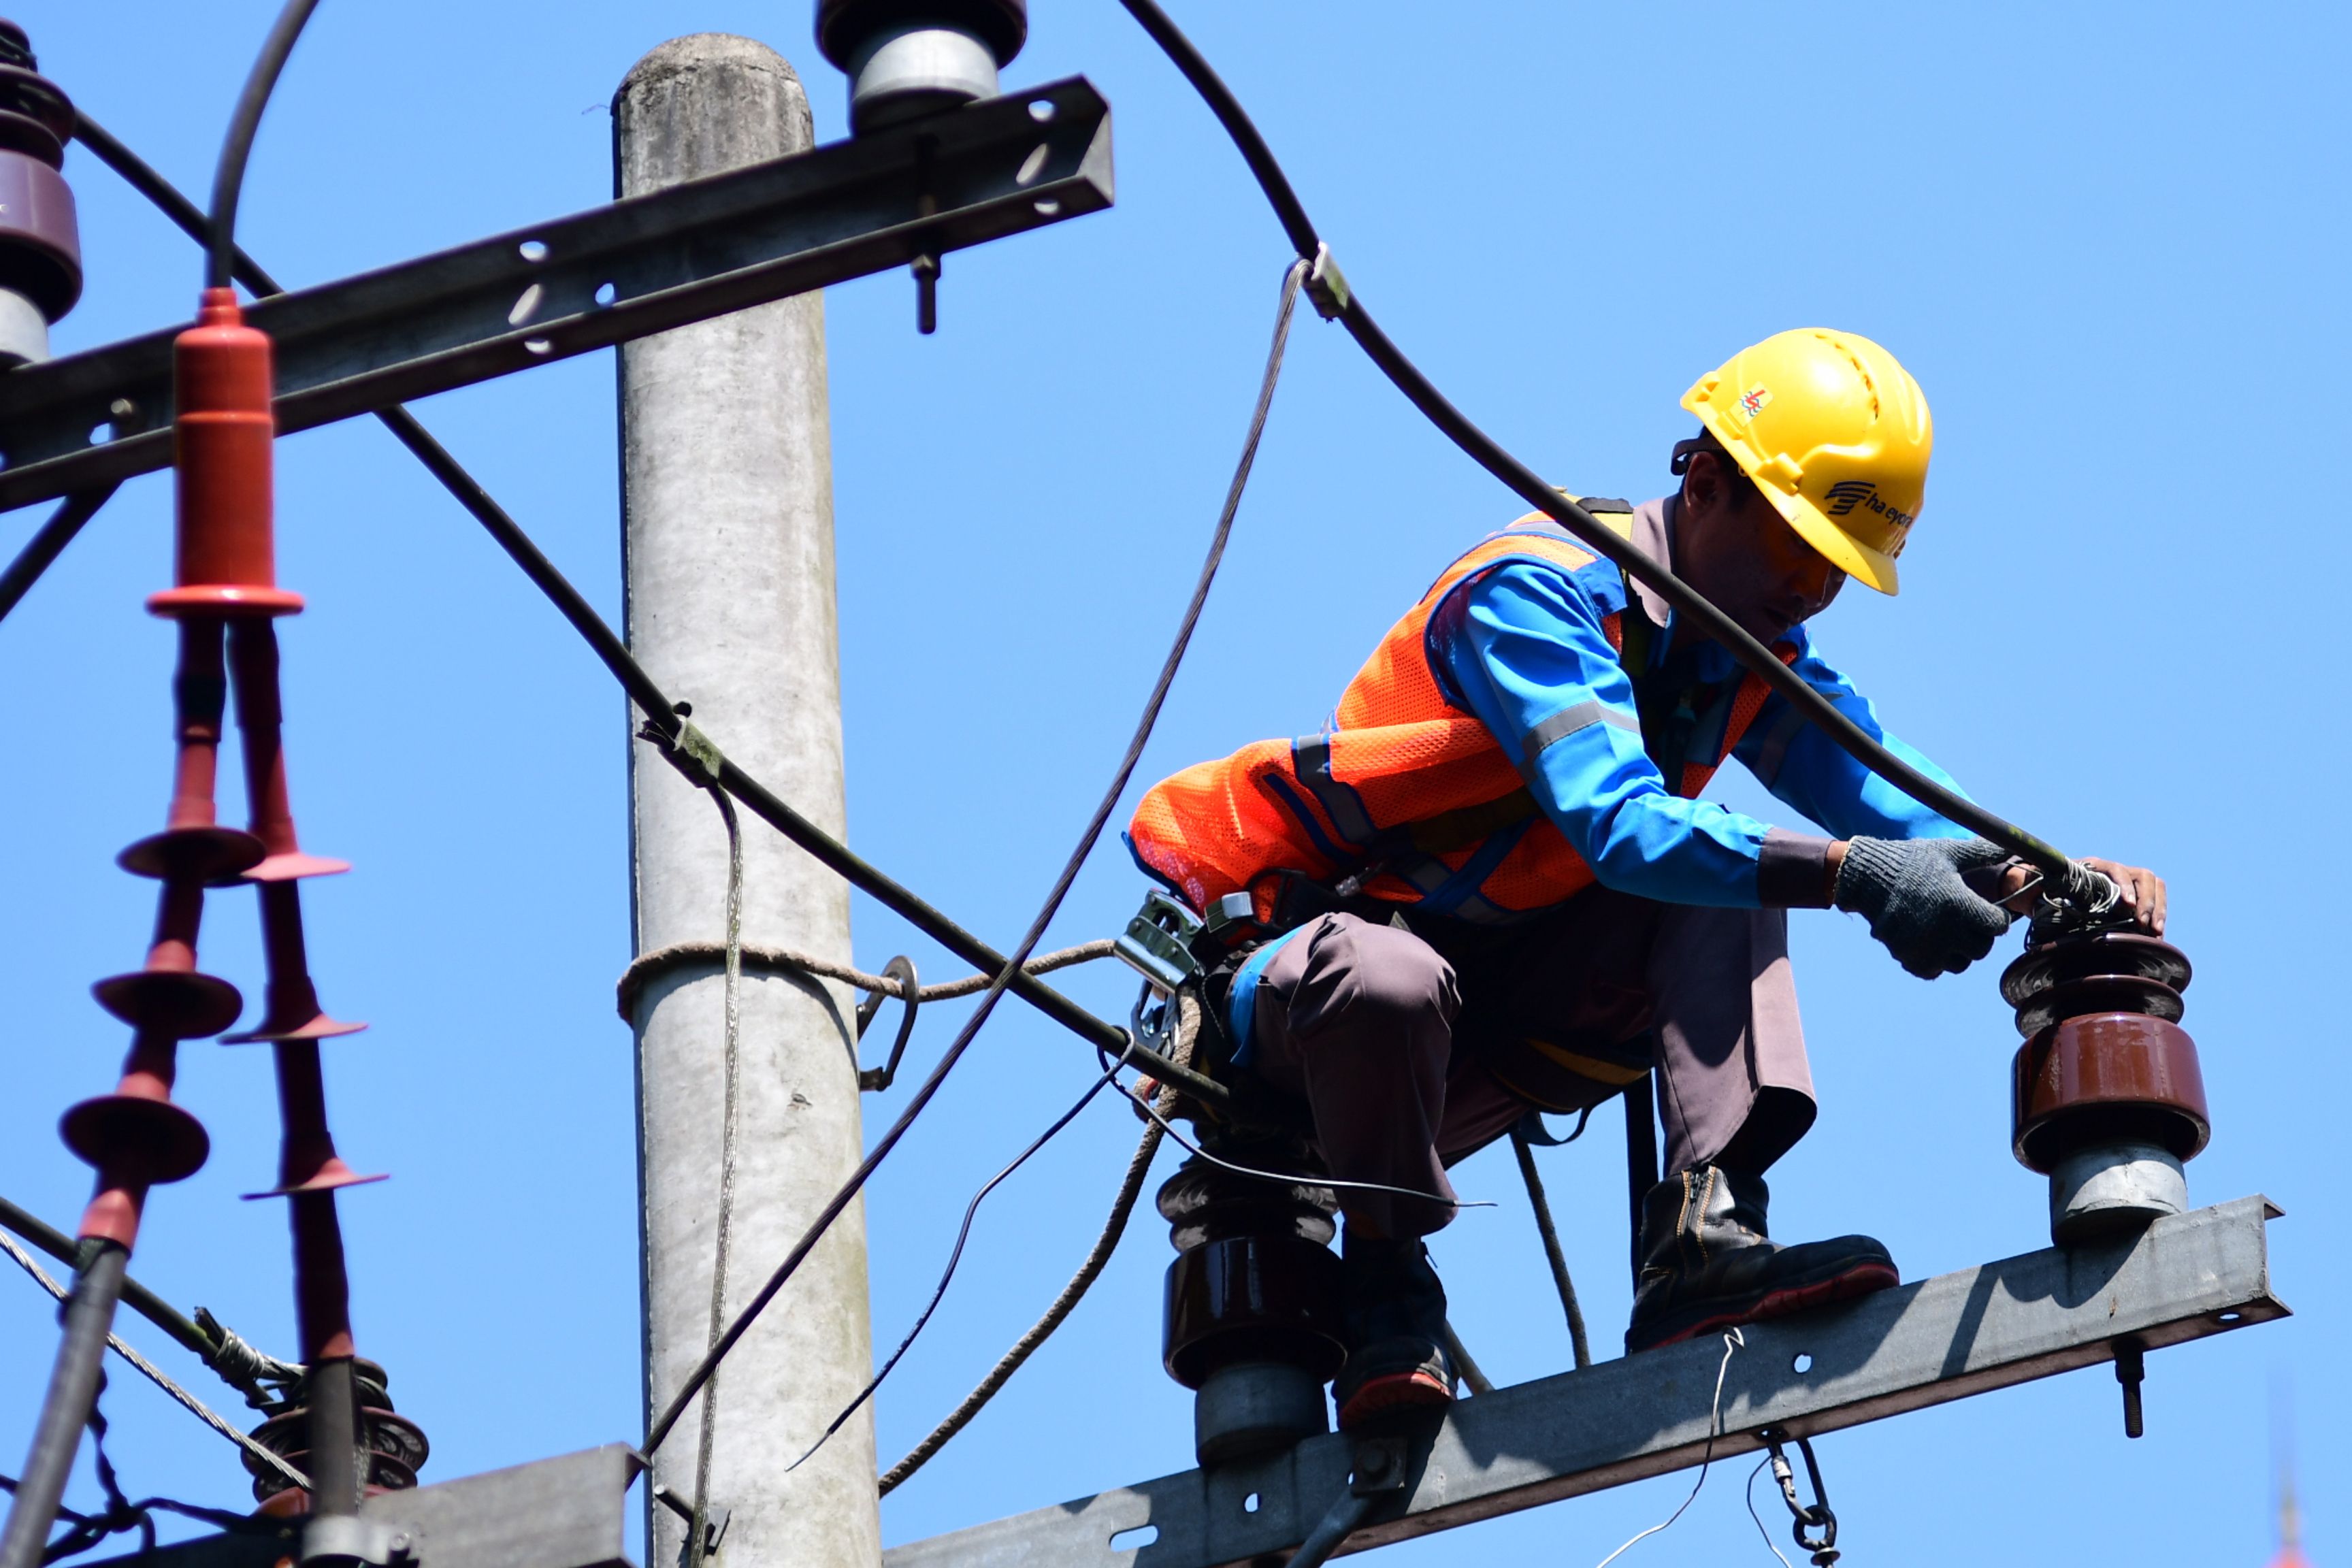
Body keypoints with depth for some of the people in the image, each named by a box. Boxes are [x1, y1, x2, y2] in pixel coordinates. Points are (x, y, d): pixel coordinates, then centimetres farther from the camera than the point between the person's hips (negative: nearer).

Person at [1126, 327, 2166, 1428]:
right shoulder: (1535, 594, -22)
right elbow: (1622, 829, -36)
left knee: (1729, 889, -13)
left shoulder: (1761, 662, 4)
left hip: (1504, 1009, 7)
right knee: (1385, 982, -41)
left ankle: (1702, 1240, -25)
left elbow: (1914, 820, -4)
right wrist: (1848, 872, -48)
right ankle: (1383, 1284, -14)